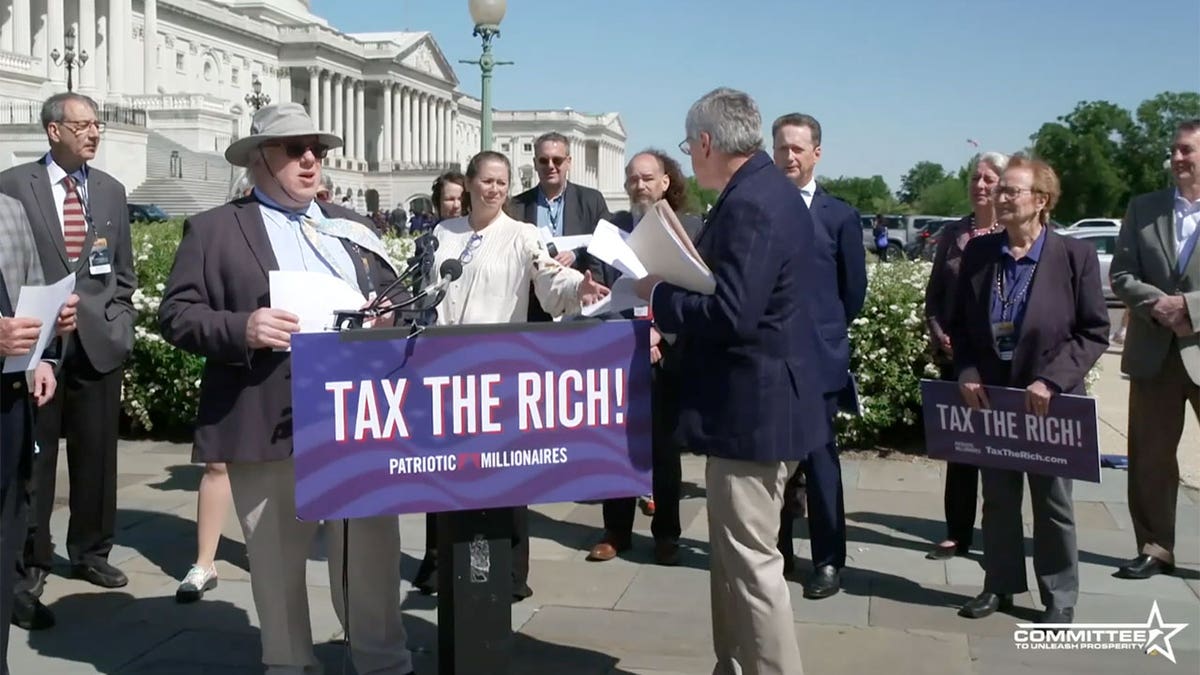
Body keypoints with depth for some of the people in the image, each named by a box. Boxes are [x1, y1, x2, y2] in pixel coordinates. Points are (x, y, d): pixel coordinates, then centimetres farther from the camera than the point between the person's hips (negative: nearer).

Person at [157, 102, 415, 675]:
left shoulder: (353, 228, 18)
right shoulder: (213, 229, 4)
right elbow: (175, 314, -1)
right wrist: (241, 329, -17)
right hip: (269, 425, -3)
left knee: (372, 552, 7)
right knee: (277, 560, 7)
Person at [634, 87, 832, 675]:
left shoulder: (749, 205, -20)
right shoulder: (768, 190, 12)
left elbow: (730, 315, -27)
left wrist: (659, 294, -13)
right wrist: (675, 289, 9)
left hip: (751, 407, -11)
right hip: (757, 400, 11)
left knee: (752, 561, -2)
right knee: (732, 554, 20)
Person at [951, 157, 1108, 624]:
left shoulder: (1075, 256, -9)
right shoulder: (978, 252, 0)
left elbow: (1095, 332, -9)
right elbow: (959, 323, 8)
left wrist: (1051, 380, -18)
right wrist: (967, 375, -5)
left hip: (1048, 402, -3)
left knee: (1053, 505, 10)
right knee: (998, 499, 15)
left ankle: (1060, 599, 23)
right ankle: (1000, 585, 29)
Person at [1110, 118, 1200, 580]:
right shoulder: (1143, 208, 8)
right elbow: (1121, 274, 4)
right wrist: (1157, 303, -14)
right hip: (1154, 353, 3)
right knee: (1149, 456, 9)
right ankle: (1155, 548, 21)